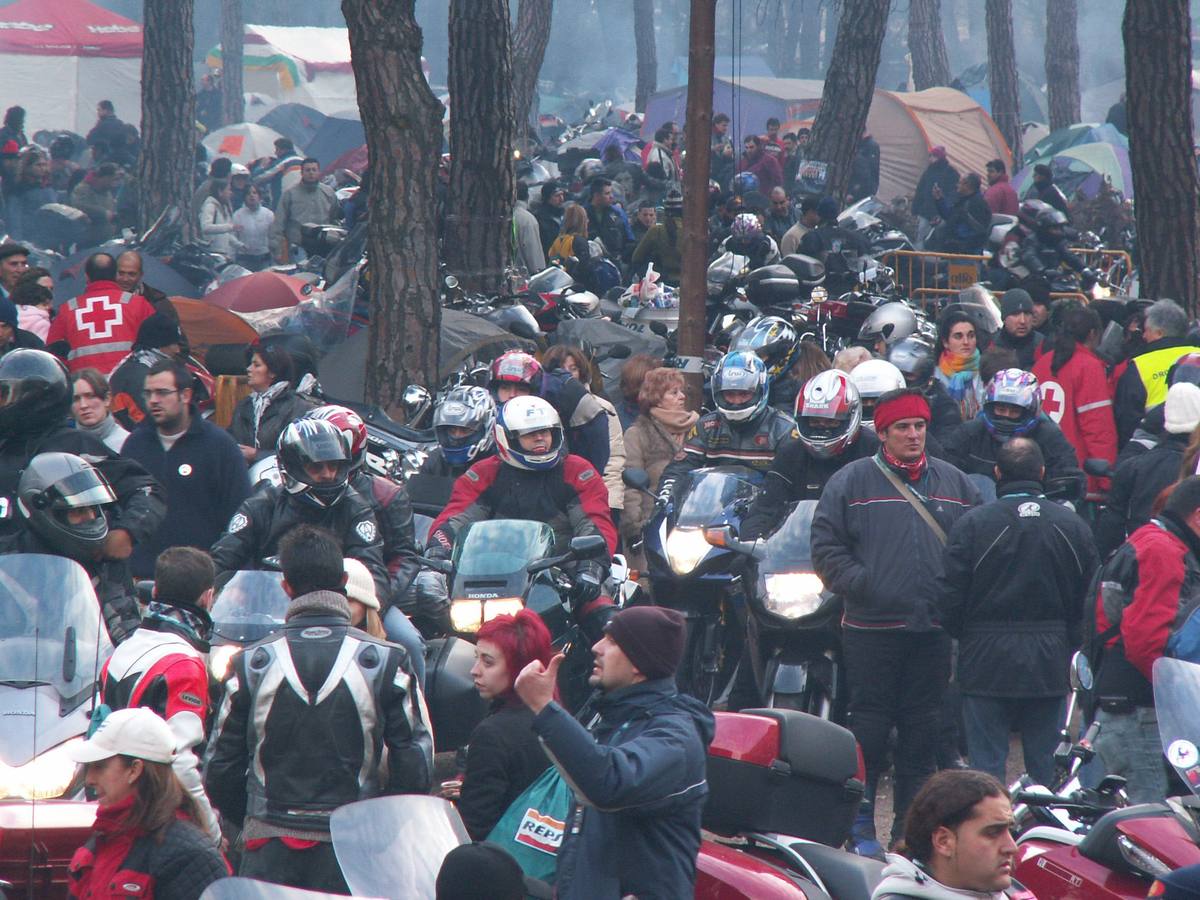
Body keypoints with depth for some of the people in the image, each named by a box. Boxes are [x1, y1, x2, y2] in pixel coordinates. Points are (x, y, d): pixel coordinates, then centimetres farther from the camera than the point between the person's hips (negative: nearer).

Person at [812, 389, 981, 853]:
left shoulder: (954, 483, 12)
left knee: (924, 728, 7)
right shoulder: (852, 482, 1)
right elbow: (826, 547, 0)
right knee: (869, 727, -2)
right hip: (872, 628, -3)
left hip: (934, 629, 3)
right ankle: (861, 826, 4)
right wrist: (860, 583, -12)